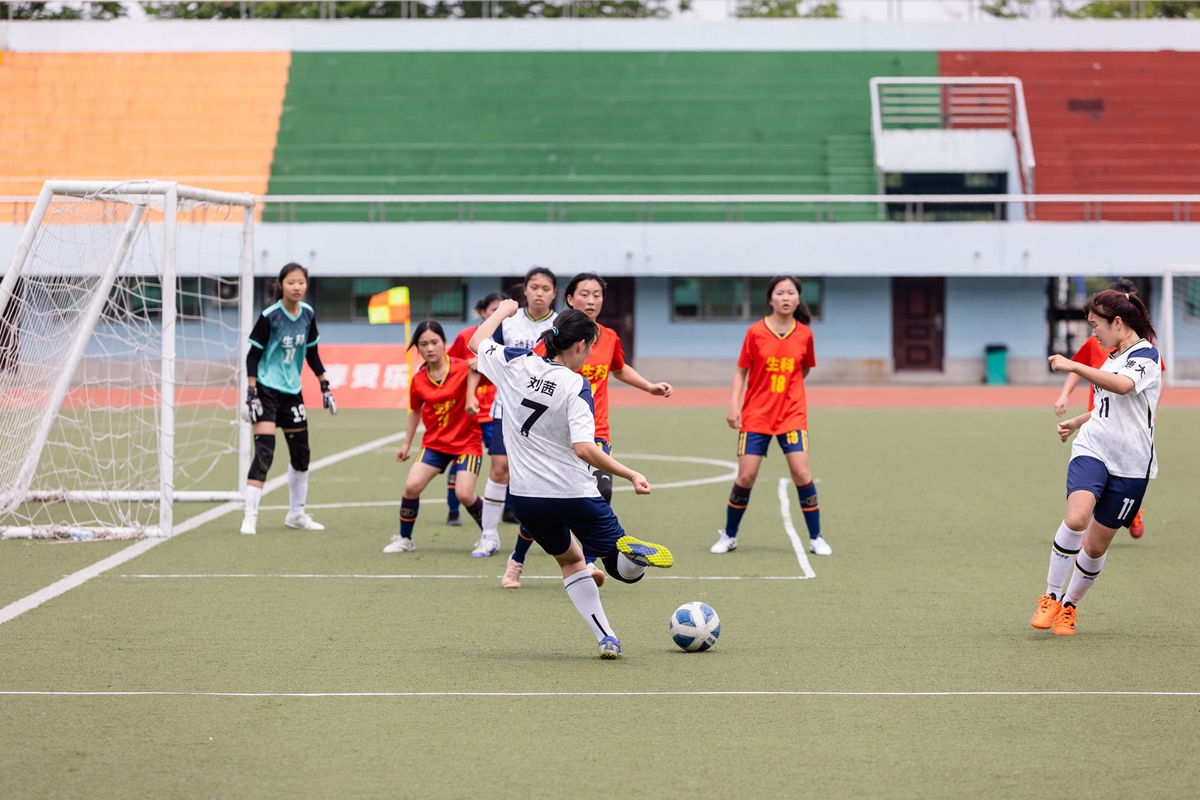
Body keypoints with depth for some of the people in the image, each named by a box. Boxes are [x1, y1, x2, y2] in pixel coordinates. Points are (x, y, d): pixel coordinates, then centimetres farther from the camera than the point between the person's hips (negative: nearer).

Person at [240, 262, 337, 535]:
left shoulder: (308, 314, 2)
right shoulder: (269, 316, -15)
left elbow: (311, 353, 15)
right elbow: (253, 355, -11)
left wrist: (325, 387, 14)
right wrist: (251, 393, -17)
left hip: (292, 390, 7)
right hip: (266, 389, -6)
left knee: (301, 453, 12)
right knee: (264, 452, -16)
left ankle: (296, 514, 28)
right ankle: (250, 517, -13)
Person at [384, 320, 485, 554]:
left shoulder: (462, 368, -13)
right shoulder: (418, 381, -1)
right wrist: (407, 443, 18)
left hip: (467, 441, -4)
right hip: (435, 442, 4)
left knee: (464, 493, -16)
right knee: (412, 486, -12)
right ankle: (404, 539, 9)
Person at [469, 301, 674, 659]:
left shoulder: (515, 364, -4)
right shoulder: (575, 387, -16)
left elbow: (477, 341, 17)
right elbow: (583, 448, -26)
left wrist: (503, 310, 34)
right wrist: (632, 476, -21)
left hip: (526, 497, 5)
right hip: (575, 494, -5)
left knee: (571, 559, 26)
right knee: (625, 568, 9)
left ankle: (606, 639, 14)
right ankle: (633, 550, -28)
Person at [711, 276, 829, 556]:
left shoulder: (804, 334, 0)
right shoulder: (756, 332, -4)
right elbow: (741, 370, 2)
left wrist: (788, 390, 3)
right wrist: (734, 405, -7)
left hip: (791, 415, 1)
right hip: (756, 415, -1)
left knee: (801, 473, -10)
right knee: (746, 477, -3)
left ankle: (815, 538, 2)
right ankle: (729, 536, 14)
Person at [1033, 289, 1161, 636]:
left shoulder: (1146, 354, -9)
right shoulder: (1114, 356, 16)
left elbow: (1122, 386, -32)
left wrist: (1073, 366, -29)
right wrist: (1077, 422, 33)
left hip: (1130, 465, -5)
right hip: (1092, 450, 5)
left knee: (1096, 545, 2)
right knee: (1076, 518, -23)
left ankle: (1069, 607, 23)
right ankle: (1051, 598, -13)